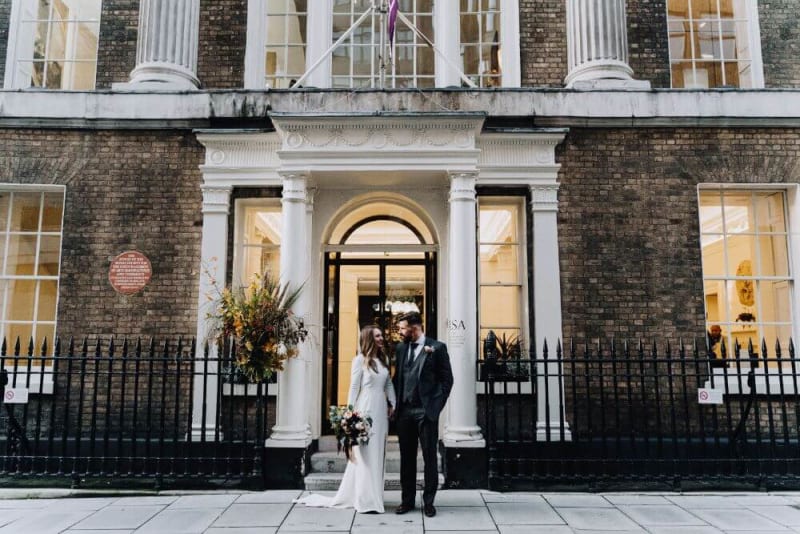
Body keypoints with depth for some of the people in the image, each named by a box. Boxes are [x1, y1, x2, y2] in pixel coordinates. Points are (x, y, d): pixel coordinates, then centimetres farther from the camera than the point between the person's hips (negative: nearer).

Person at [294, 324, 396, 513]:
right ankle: (366, 500, 6)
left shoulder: (383, 359, 12)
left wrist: (392, 404, 5)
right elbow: (354, 388, -6)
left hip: (381, 412, 7)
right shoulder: (360, 360, -6)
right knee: (365, 455, -2)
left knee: (377, 454, 11)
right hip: (366, 411, -7)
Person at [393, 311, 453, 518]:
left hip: (426, 411, -4)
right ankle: (407, 499, 20)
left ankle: (428, 501, 14)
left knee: (430, 457, 4)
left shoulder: (437, 347, -4)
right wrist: (396, 403, 7)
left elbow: (447, 379, -3)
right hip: (404, 411, 4)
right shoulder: (400, 348, 10)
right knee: (407, 457, 10)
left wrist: (436, 405, -8)